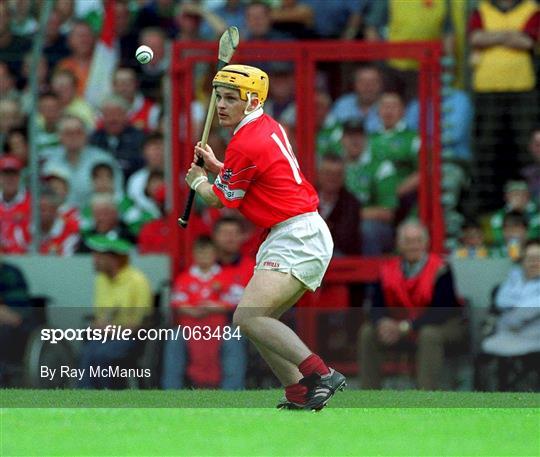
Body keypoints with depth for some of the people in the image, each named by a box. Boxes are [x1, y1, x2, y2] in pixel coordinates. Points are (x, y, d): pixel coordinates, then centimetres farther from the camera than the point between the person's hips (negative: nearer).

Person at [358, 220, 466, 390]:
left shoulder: (440, 269, -19)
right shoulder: (389, 270, -4)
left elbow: (439, 311, -25)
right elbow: (377, 306, -5)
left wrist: (406, 326, -34)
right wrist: (383, 322, -30)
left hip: (444, 325, -5)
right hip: (401, 326, 5)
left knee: (429, 335, -37)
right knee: (368, 333, -10)